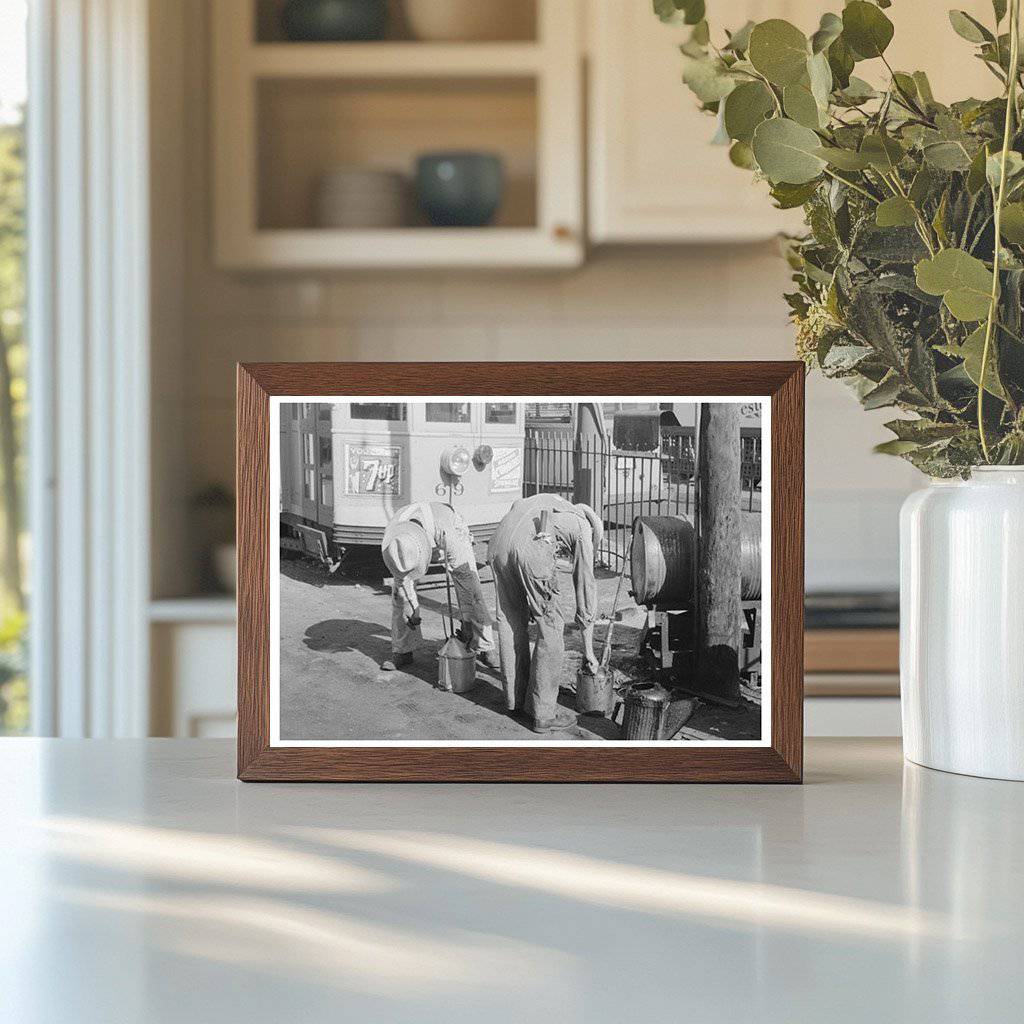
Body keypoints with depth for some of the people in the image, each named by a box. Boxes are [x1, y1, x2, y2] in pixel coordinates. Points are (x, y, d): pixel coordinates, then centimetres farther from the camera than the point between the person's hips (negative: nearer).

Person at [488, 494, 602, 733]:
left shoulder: (548, 503, 40)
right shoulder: (582, 527, 24)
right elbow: (586, 587, 24)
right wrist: (588, 651, 28)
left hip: (498, 545, 6)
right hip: (531, 549, -6)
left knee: (510, 622, 21)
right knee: (551, 627, 7)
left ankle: (515, 697, 34)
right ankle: (544, 713, 9)